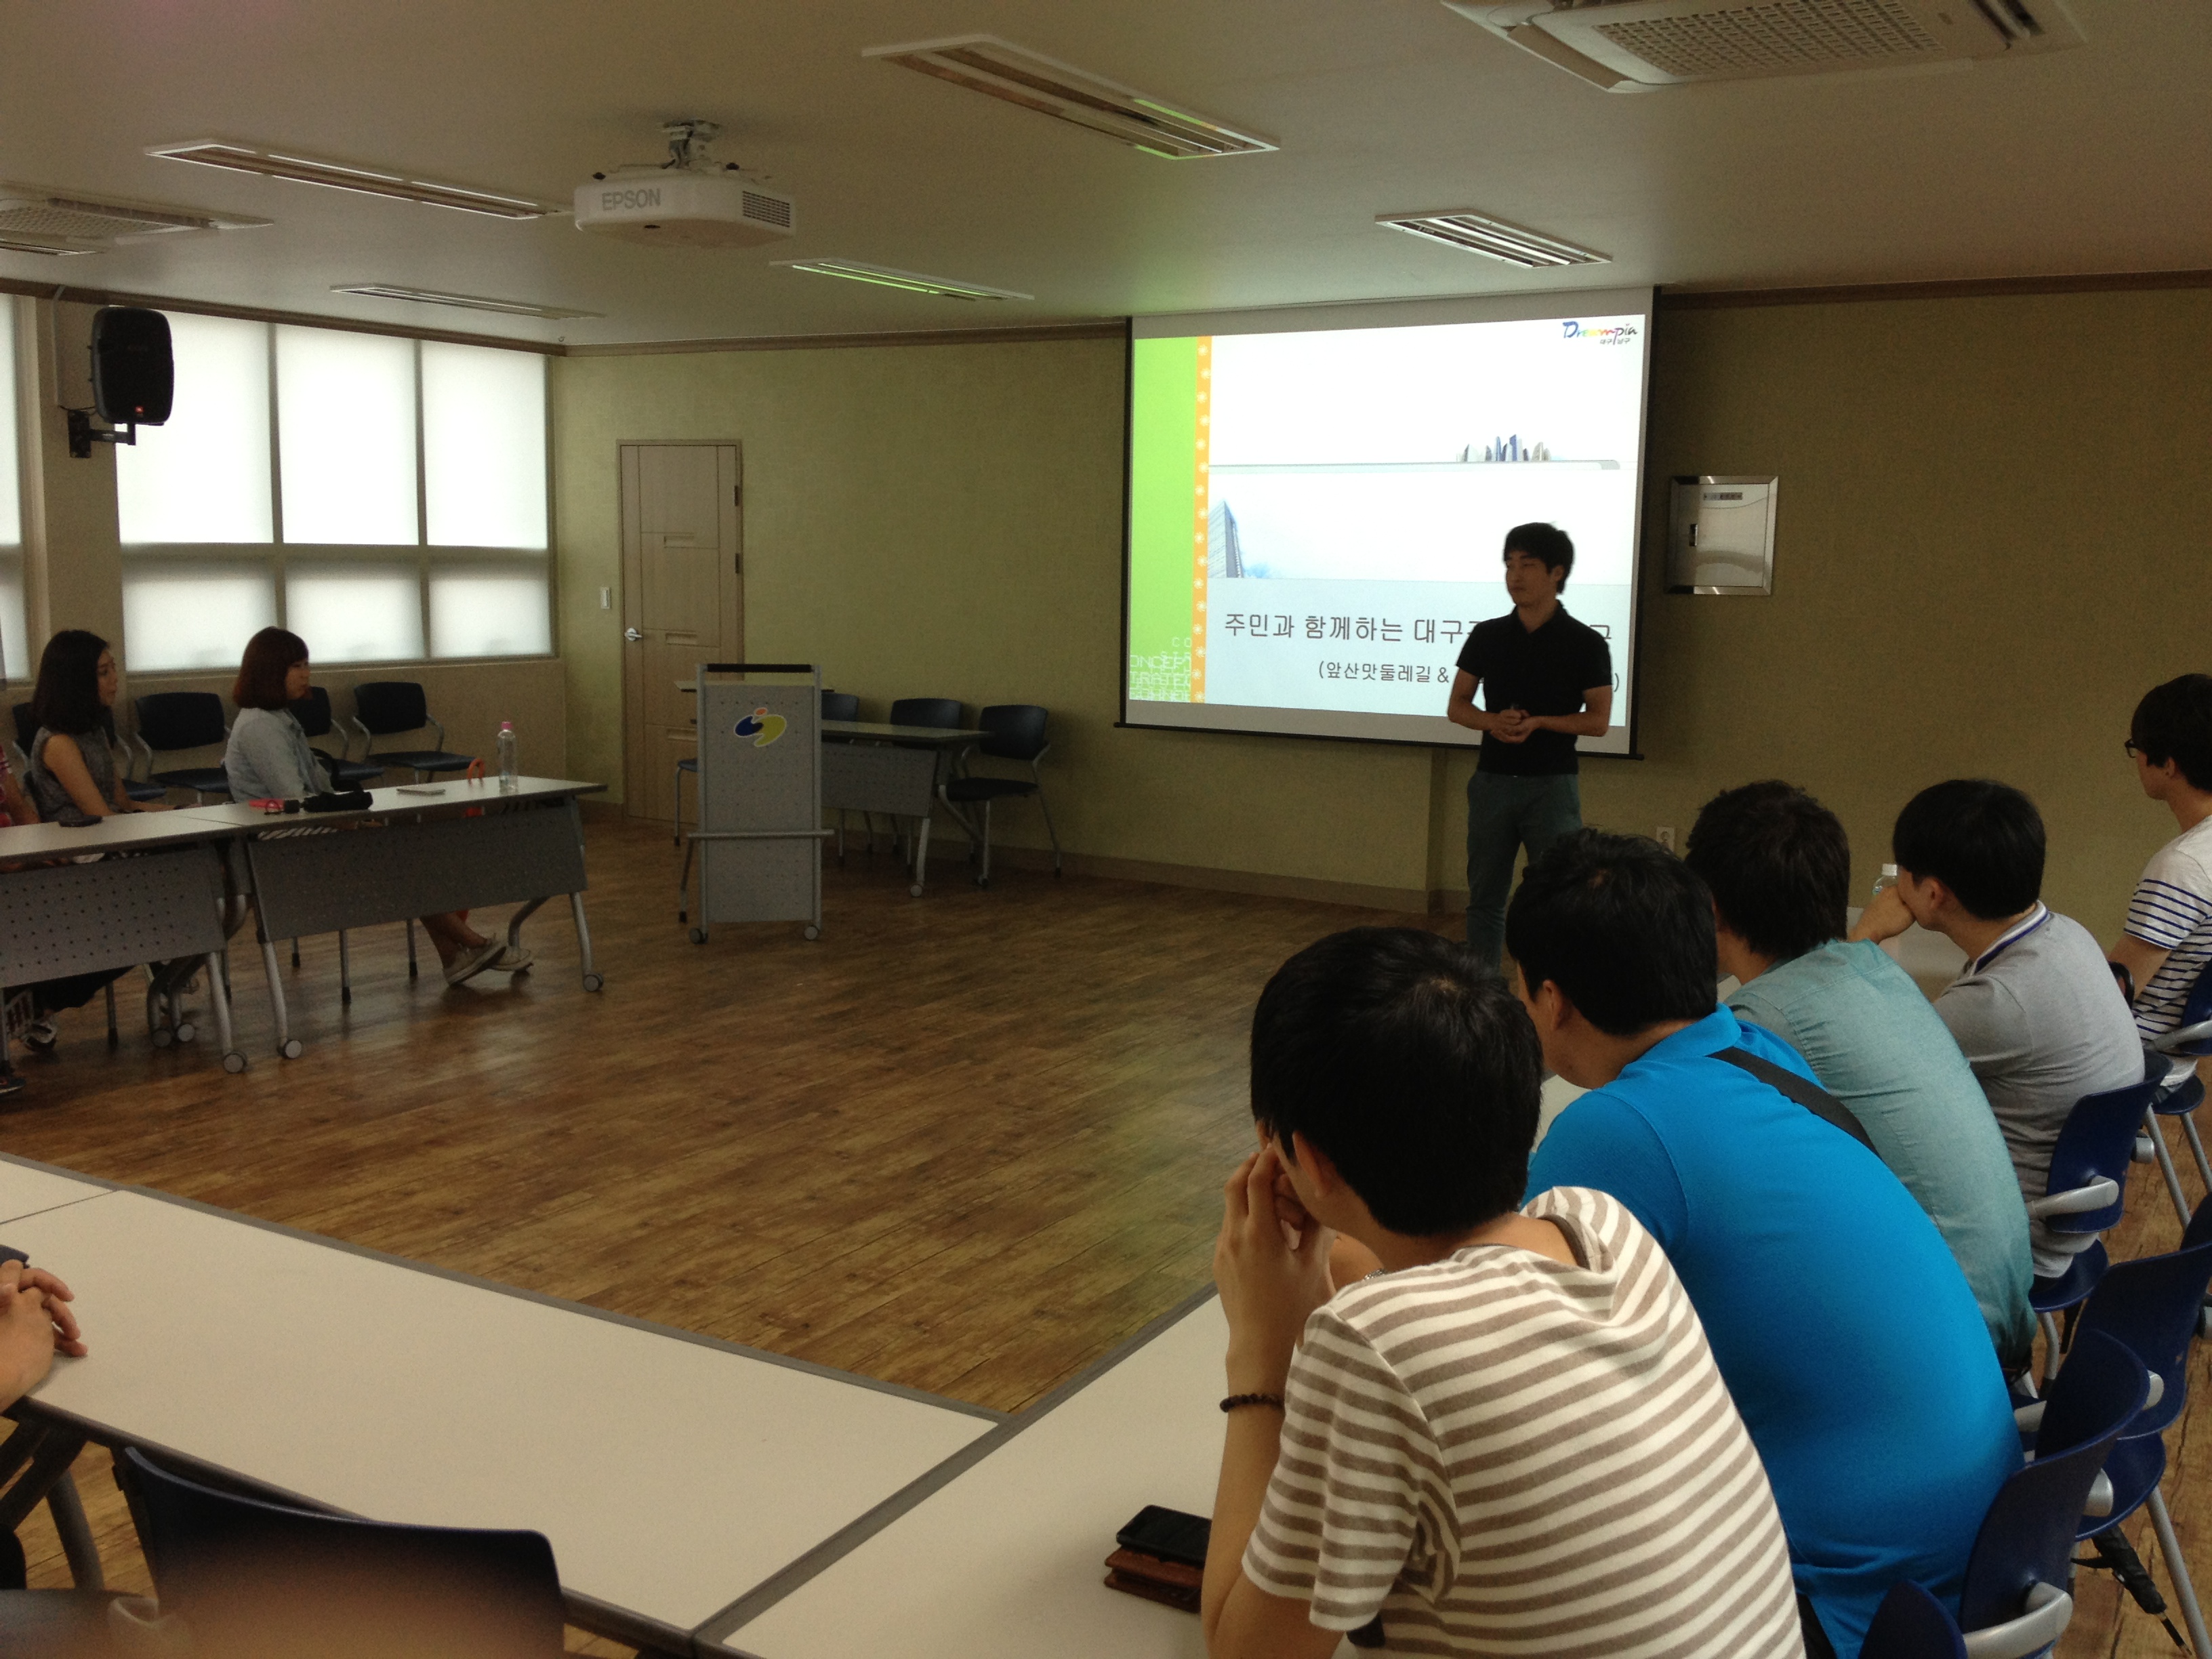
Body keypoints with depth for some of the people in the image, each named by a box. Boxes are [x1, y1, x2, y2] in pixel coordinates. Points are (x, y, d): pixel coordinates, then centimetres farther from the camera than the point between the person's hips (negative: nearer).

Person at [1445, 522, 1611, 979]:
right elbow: (1456, 706, 8)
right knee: (1485, 897, 9)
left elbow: (1597, 720, -4)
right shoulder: (1487, 636, 5)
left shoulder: (1586, 644, -4)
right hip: (1493, 781, 3)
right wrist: (1493, 721, -14)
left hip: (1552, 784, -3)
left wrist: (1538, 722, -19)